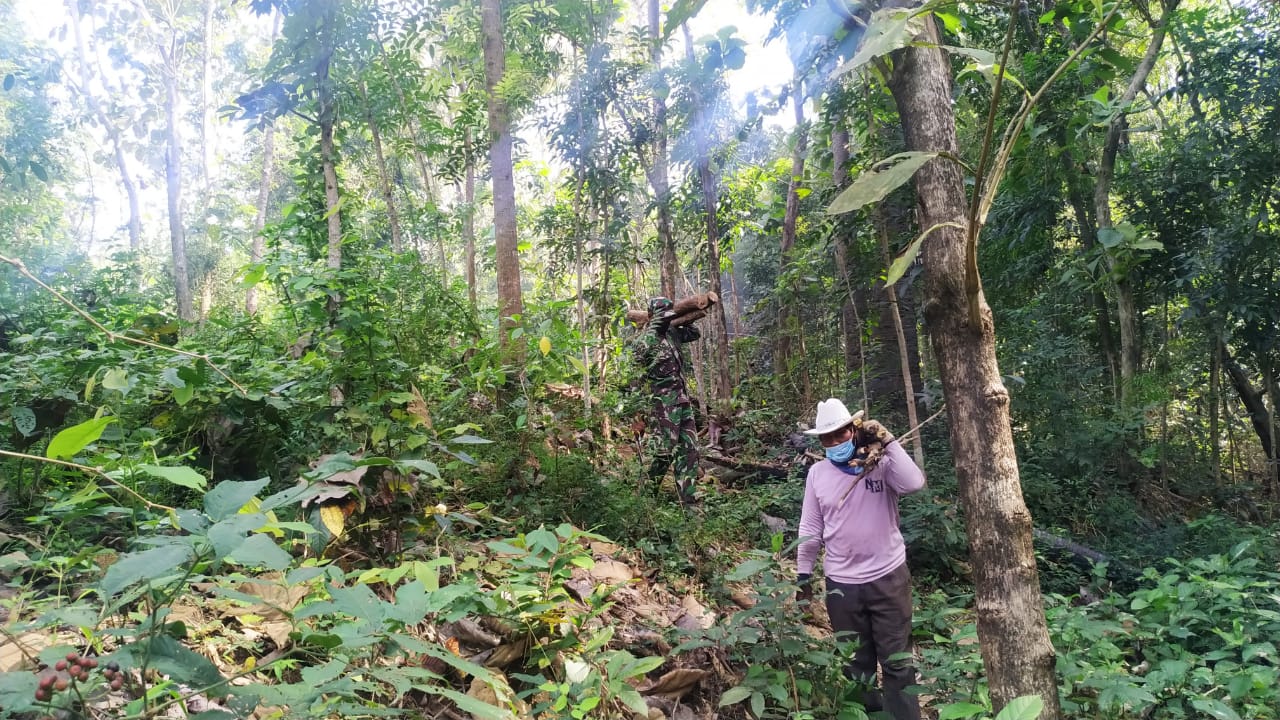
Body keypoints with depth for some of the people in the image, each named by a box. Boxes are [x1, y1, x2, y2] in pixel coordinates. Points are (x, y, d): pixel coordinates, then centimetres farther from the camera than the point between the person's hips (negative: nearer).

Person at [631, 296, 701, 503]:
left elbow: (694, 334, 24)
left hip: (683, 399, 8)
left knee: (689, 448, 7)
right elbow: (638, 354, -27)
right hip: (664, 402, -8)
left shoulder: (672, 333, 9)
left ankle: (687, 496, 11)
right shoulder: (649, 338, -12)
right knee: (666, 450, -4)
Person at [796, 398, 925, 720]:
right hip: (841, 583, 3)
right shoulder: (817, 473, 0)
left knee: (897, 661, 8)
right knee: (856, 663, 16)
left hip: (888, 577, -2)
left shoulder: (881, 462, -7)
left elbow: (914, 483, -28)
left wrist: (886, 442, -26)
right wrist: (804, 574, 7)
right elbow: (810, 528, 6)